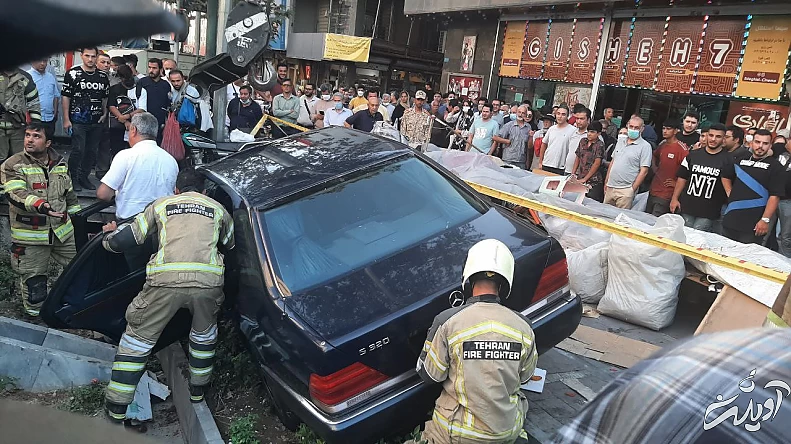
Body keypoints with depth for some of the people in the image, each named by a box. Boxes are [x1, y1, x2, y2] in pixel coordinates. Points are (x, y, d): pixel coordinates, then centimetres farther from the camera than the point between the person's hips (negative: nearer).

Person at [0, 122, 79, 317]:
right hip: (30, 234, -4)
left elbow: (70, 195, 19)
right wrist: (40, 205, -41)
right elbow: (17, 194, -23)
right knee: (33, 279, 4)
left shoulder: (60, 163, 9)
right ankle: (35, 311, 25)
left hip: (62, 230, 4)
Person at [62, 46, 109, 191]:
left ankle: (84, 177, 22)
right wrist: (66, 119, -7)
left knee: (92, 151, 9)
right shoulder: (72, 74, -1)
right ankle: (73, 179, 9)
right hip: (78, 121, -4)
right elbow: (66, 97, -2)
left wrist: (104, 114, 7)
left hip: (97, 122, 4)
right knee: (78, 151, -5)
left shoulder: (103, 76, 10)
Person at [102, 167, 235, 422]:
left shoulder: (161, 204, 22)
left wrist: (109, 235, 42)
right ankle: (198, 390, 41)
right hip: (208, 281, 1)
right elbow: (229, 246, 37)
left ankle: (117, 408, 23)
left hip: (165, 280, -1)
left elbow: (123, 240, 19)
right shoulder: (218, 209, 24)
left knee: (138, 336, 18)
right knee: (204, 333, 29)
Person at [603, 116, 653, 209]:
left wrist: (632, 189, -12)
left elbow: (644, 171, -9)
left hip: (625, 191, -6)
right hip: (610, 187, 6)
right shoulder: (621, 142, 14)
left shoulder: (645, 146, -5)